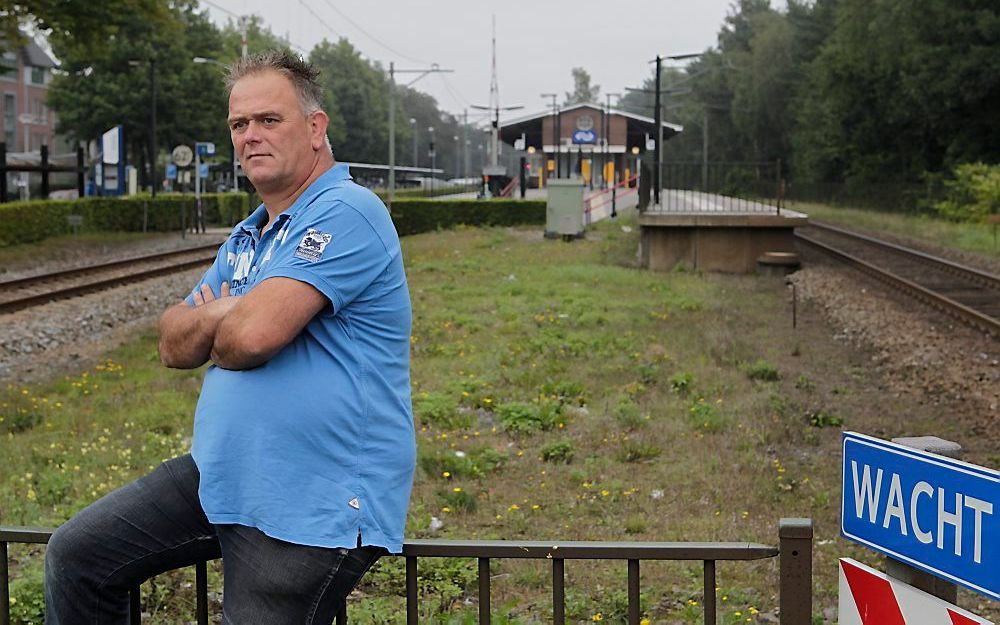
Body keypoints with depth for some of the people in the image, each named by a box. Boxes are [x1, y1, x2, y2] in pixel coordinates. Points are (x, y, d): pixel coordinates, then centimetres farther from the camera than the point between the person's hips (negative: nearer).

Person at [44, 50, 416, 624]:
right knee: (75, 556, 10)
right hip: (222, 475, 10)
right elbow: (175, 346, 12)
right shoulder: (247, 238, 16)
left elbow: (253, 336, -27)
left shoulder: (345, 212, -17)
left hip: (313, 510, -9)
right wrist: (224, 313, -11)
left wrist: (214, 324, -2)